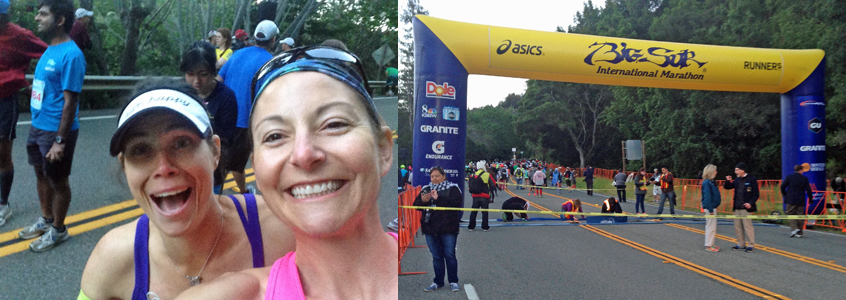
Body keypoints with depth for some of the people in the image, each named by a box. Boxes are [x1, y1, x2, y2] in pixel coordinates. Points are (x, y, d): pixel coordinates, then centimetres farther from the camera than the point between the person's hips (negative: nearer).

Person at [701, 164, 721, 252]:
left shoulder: (711, 182, 12)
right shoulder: (706, 183, -17)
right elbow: (707, 197, -21)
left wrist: (713, 208, 15)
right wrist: (710, 209, -21)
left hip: (712, 207, 10)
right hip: (709, 207, -10)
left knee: (712, 227, 15)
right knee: (711, 227, -4)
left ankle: (710, 244, 23)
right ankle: (708, 246, 2)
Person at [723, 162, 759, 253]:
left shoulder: (751, 179, -6)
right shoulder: (737, 180, 13)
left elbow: (756, 193, -8)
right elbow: (727, 187, 23)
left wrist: (750, 203, -20)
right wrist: (728, 181, 2)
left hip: (745, 207, -7)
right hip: (737, 207, 7)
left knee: (747, 226, -6)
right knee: (737, 226, 11)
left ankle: (751, 246, 2)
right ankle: (741, 245, 21)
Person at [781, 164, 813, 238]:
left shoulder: (789, 177, -1)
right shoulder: (805, 179, 0)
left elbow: (782, 186, -2)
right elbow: (808, 190, -2)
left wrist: (784, 194, 13)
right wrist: (810, 198, 10)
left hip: (790, 200, -1)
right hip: (801, 201, 1)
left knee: (791, 214, 3)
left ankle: (794, 228, -20)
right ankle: (799, 232, 10)